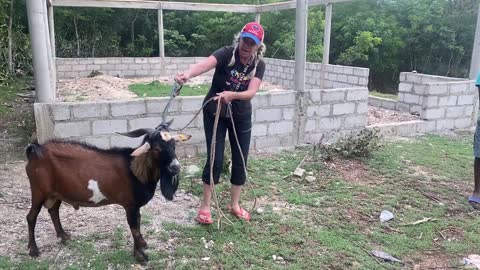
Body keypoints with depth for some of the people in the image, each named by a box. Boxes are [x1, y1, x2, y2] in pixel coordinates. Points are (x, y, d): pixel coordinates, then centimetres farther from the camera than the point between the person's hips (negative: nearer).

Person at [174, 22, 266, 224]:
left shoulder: (259, 64, -10)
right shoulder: (226, 53, -19)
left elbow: (252, 91, -24)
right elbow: (205, 64, -39)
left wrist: (232, 95, -45)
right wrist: (188, 74, -60)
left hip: (241, 117, 3)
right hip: (214, 114, -3)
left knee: (240, 161, 7)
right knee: (215, 159, -5)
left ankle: (234, 205, 25)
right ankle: (205, 207, 11)